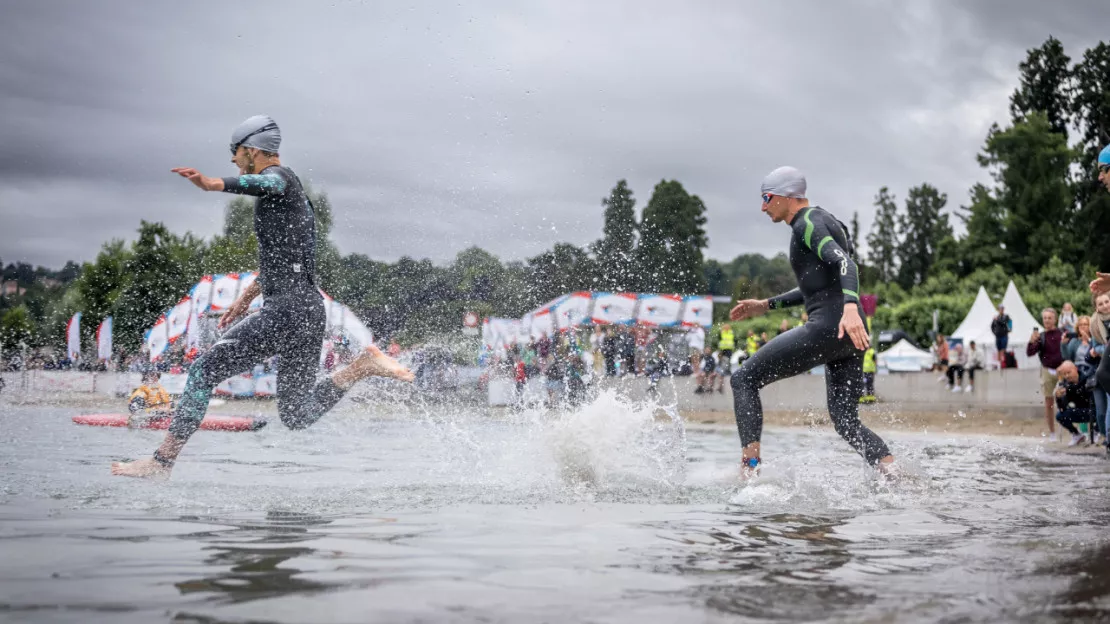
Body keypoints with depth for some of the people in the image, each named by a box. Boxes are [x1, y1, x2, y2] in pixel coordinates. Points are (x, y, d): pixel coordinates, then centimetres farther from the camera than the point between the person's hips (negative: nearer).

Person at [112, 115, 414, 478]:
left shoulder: (280, 175, -4)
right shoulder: (292, 194, 26)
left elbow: (268, 184, -32)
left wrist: (214, 185, -49)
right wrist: (248, 295, 44)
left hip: (286, 310, -10)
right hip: (310, 310, 10)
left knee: (204, 370, -4)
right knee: (297, 416, 12)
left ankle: (162, 461, -3)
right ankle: (364, 365, 1)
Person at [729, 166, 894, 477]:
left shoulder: (807, 223, -5)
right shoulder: (823, 223, 25)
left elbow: (845, 264, -23)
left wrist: (850, 308, -40)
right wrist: (766, 305, 34)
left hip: (827, 327, -10)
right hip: (848, 336, 10)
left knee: (743, 379, -2)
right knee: (847, 422, 12)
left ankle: (750, 468, -9)